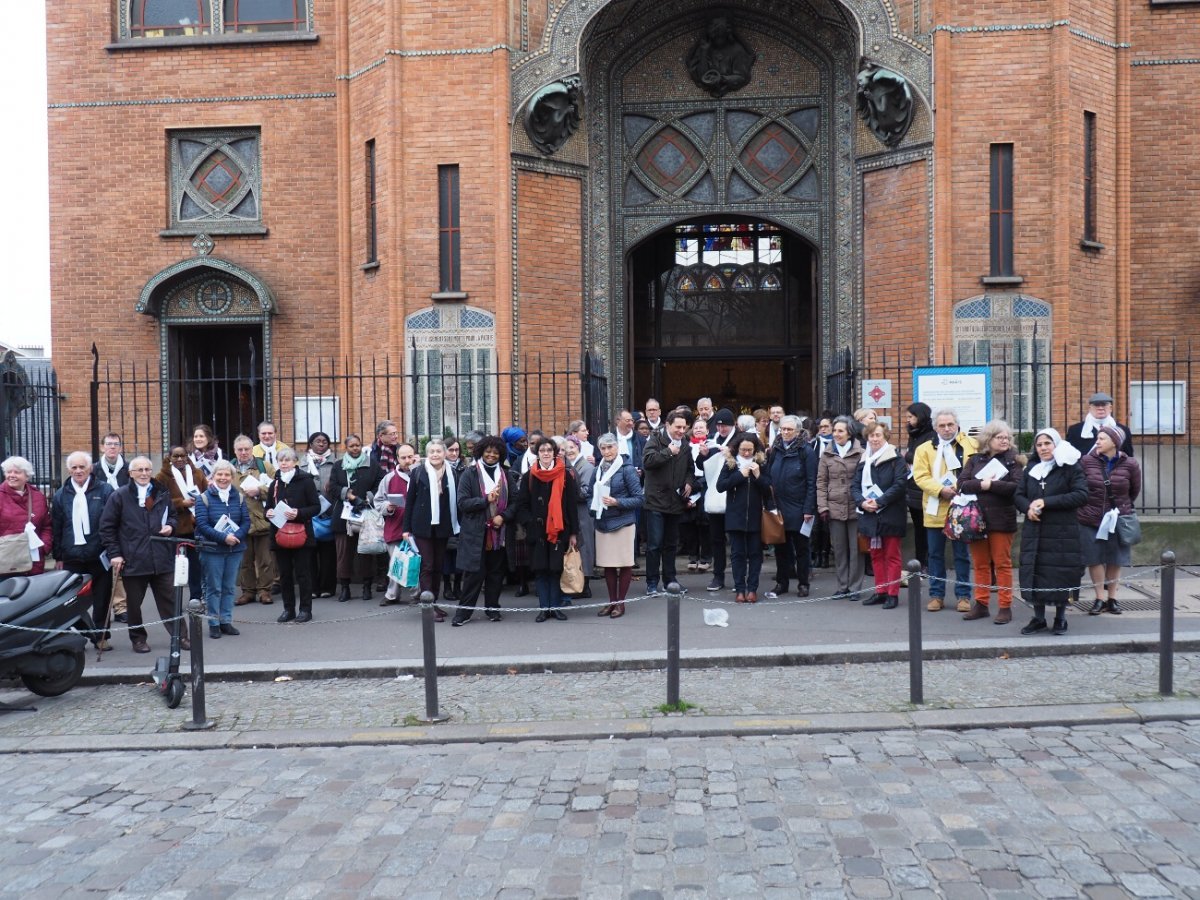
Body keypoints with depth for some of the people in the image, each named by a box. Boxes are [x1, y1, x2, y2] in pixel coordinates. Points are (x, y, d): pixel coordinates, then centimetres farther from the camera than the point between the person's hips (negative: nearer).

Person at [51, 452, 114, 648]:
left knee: (102, 598, 6)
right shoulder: (61, 495, 8)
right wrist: (59, 556, 6)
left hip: (99, 555, -2)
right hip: (72, 556, 2)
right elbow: (56, 528, 10)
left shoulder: (104, 490, -1)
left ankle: (100, 636, 17)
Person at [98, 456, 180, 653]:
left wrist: (170, 526, 0)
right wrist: (114, 554, -6)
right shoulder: (120, 496, -2)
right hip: (132, 560, -2)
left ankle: (180, 635, 14)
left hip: (162, 559, 2)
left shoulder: (162, 494, 9)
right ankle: (138, 638, 24)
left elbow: (173, 516, 24)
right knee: (134, 603, 10)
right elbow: (106, 527, -1)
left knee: (169, 600, 7)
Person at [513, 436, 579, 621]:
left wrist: (573, 533, -1)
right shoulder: (529, 477, 4)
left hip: (559, 531, -1)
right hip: (538, 532, 1)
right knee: (541, 570, 4)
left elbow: (571, 506, 1)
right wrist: (530, 523, -8)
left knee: (557, 569, 1)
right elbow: (521, 506, 6)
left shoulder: (565, 475, 1)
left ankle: (555, 607, 11)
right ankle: (544, 608, 11)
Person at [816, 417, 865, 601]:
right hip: (834, 508, 2)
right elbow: (821, 482, 6)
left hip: (855, 508, -2)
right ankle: (842, 586, 17)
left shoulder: (859, 453, -2)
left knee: (855, 549, 3)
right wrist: (822, 507, -2)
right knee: (839, 549, 8)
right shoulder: (827, 454, 6)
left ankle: (855, 587, 12)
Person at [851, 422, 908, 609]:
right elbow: (854, 485, 8)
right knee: (876, 555, 12)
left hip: (891, 514, -5)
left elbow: (899, 485, -14)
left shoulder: (896, 459, -6)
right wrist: (862, 502, -11)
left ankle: (893, 594, 6)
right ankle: (880, 591, 21)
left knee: (892, 556, 1)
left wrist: (879, 502, -18)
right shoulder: (864, 460, 11)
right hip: (869, 515, 6)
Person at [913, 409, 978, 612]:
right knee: (935, 554, 9)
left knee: (962, 555, 6)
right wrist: (941, 490, -18)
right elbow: (920, 476, -5)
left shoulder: (971, 446, 3)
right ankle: (936, 595, 18)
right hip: (935, 510, 1)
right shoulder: (925, 449, 4)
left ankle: (963, 595, 16)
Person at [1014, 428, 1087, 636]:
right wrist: (1028, 507, -10)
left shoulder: (1070, 467, -2)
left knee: (1060, 576, 2)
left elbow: (1081, 495, -12)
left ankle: (1060, 618, 18)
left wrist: (1046, 502, -18)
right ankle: (1038, 618, 16)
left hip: (1062, 533, -4)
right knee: (1034, 574, 4)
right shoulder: (1030, 468, 12)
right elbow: (1018, 495, 13)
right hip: (1034, 532, 4)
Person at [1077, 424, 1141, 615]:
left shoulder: (1130, 465, -7)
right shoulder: (1087, 461, -8)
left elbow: (1135, 491, 8)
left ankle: (1112, 598, 25)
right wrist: (1087, 506, 7)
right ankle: (1100, 598, 17)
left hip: (1117, 519, 0)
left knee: (1115, 560, 11)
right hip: (1090, 519, 0)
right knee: (1094, 559, 5)